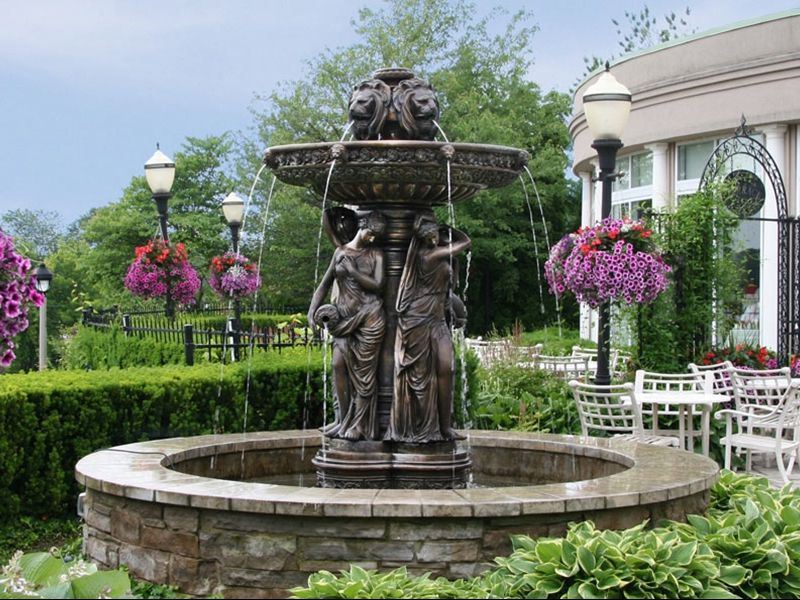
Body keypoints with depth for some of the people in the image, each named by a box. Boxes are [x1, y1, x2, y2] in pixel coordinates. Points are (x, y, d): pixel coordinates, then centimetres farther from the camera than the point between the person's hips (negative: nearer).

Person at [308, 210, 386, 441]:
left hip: (369, 316, -3)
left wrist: (352, 271, -12)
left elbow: (377, 284, -8)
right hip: (345, 317, 3)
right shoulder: (341, 251, 11)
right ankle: (344, 420, 1)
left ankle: (360, 425, -2)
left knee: (364, 370, -5)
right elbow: (325, 283, 13)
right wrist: (313, 310, 2)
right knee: (338, 364, -7)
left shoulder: (375, 254, 4)